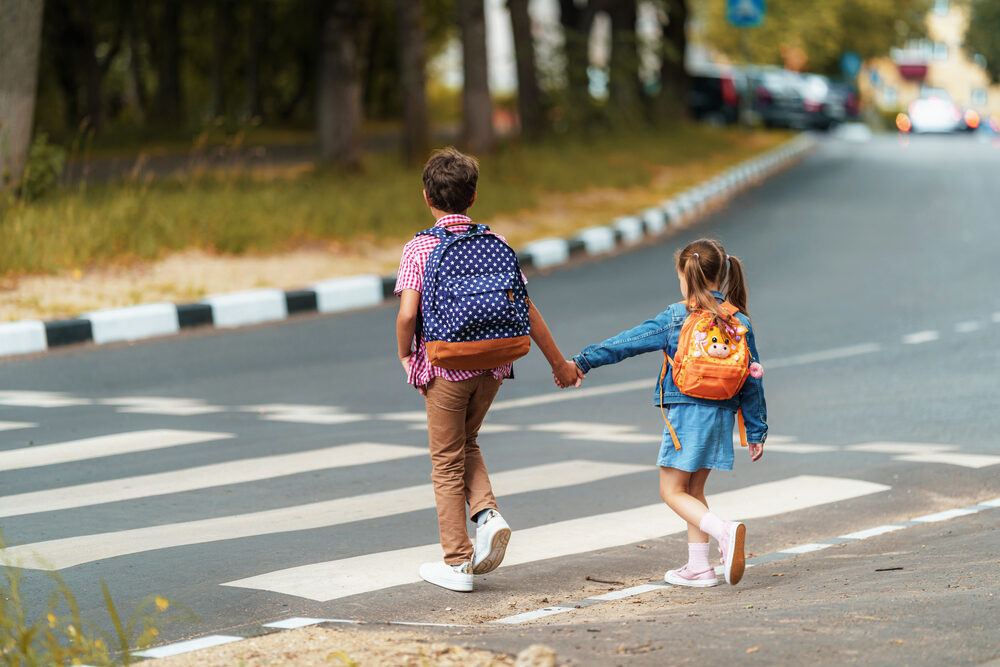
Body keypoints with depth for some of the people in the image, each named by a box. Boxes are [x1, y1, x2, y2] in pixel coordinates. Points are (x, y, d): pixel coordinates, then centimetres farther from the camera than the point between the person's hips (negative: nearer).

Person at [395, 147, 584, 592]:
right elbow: (524, 309, 1)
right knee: (466, 443, 26)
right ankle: (488, 514, 3)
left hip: (444, 367, -4)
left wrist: (405, 356, 1)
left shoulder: (419, 248, -9)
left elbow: (407, 313, -19)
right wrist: (558, 362, 9)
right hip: (491, 365, 4)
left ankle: (457, 563, 12)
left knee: (447, 464, 8)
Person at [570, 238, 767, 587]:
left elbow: (628, 342, -5)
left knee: (672, 491, 1)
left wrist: (584, 361, 1)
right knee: (694, 489, 17)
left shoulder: (676, 319, -7)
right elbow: (752, 380, 8)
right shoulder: (739, 322, 5)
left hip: (686, 412, -5)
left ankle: (725, 531, -23)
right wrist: (756, 431, 15)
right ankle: (698, 567, 14)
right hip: (722, 416, 5)